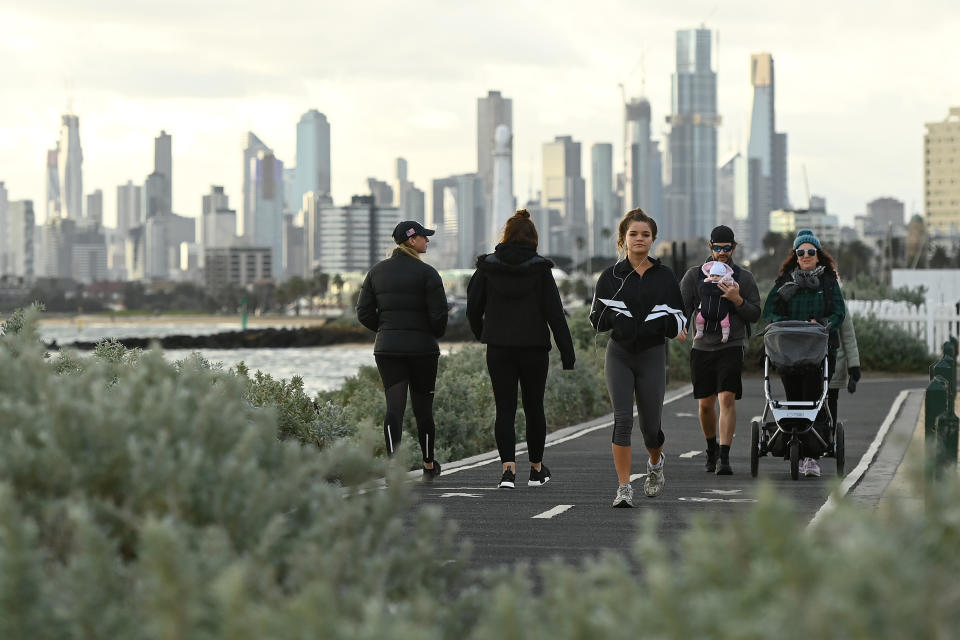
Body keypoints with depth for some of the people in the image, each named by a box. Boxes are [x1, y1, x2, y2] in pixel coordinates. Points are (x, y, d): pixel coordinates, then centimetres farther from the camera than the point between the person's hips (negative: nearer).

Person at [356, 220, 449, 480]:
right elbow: (439, 313, -13)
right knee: (423, 407, 12)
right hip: (422, 347, -3)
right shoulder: (426, 273, -9)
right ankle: (428, 465, 27)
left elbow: (364, 312, 5)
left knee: (394, 407, -3)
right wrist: (436, 334, 8)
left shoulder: (378, 271, 6)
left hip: (387, 348, 3)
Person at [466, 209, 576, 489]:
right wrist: (566, 351, -5)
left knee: (505, 409, 1)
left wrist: (481, 334, 24)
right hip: (534, 347, 0)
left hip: (499, 348, 0)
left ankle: (508, 468, -15)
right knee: (534, 407, 14)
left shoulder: (487, 267, 0)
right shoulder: (540, 269, -5)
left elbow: (473, 307, 5)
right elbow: (554, 311, -7)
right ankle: (536, 469, 25)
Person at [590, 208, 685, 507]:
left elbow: (678, 322, 5)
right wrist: (616, 316, -14)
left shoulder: (664, 277, 5)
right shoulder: (611, 276, 4)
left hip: (652, 356, 0)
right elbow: (596, 317, 5)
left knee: (650, 424, 6)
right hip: (619, 354, 0)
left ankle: (655, 463, 40)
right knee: (622, 420, -12)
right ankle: (624, 488, -9)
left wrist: (658, 322, -15)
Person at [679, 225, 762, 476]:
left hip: (731, 345, -2)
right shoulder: (694, 274, 8)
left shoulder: (744, 278, 5)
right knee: (705, 405, 8)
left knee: (727, 399, -16)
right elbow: (681, 304, 3)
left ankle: (724, 458, -17)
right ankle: (712, 450, 32)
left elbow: (755, 314, 3)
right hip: (702, 346, 2)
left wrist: (737, 300, -16)